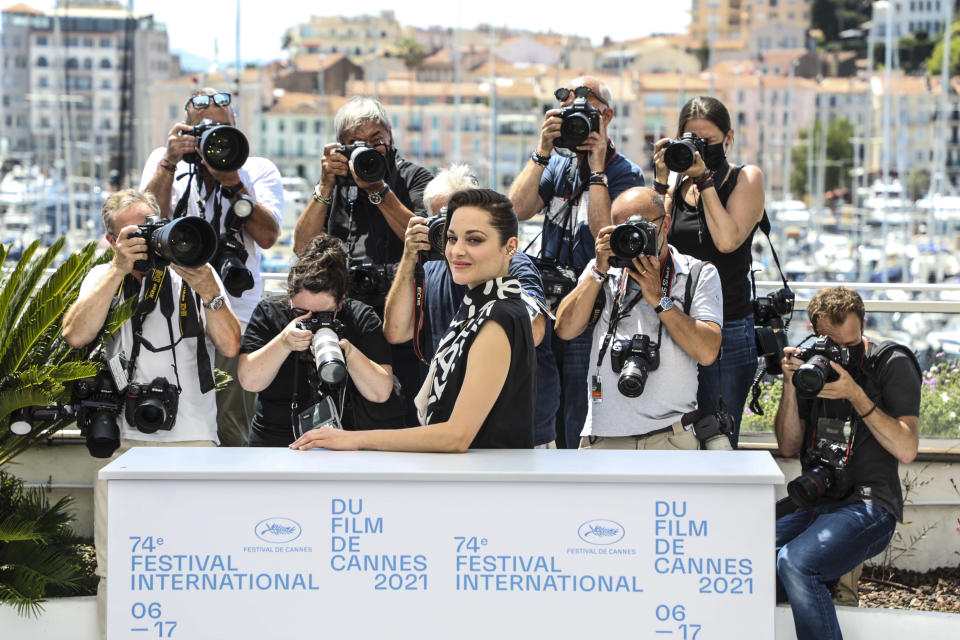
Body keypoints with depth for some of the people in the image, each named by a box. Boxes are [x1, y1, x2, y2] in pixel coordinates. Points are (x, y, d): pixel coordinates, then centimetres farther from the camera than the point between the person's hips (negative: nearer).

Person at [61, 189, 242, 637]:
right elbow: (76, 335, -7)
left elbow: (229, 346, 0)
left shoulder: (196, 272, 11)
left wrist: (206, 291, -14)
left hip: (193, 439, -1)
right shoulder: (104, 278, 12)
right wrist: (120, 270, -9)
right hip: (122, 444, 1)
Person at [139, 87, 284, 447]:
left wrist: (232, 182, -11)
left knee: (232, 436, -6)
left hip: (236, 319, -1)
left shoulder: (259, 170, 11)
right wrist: (170, 163, -10)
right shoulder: (164, 161, 14)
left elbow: (267, 236, -4)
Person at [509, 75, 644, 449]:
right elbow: (518, 209, -3)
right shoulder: (557, 166, 12)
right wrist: (543, 151, -8)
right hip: (547, 308, 6)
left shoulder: (624, 174, -3)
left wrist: (597, 168, -15)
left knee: (579, 430, -5)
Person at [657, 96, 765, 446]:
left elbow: (728, 240, -13)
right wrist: (661, 181, -5)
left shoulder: (747, 178, 2)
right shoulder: (677, 185, 12)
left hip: (728, 330, -4)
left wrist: (704, 178, -11)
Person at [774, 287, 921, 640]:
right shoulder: (812, 364, 11)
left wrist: (855, 395, -18)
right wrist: (790, 385, -3)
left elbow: (906, 450, -11)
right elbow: (789, 447, 12)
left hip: (868, 507, -5)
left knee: (794, 562, -33)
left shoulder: (892, 364, -2)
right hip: (814, 502, 5)